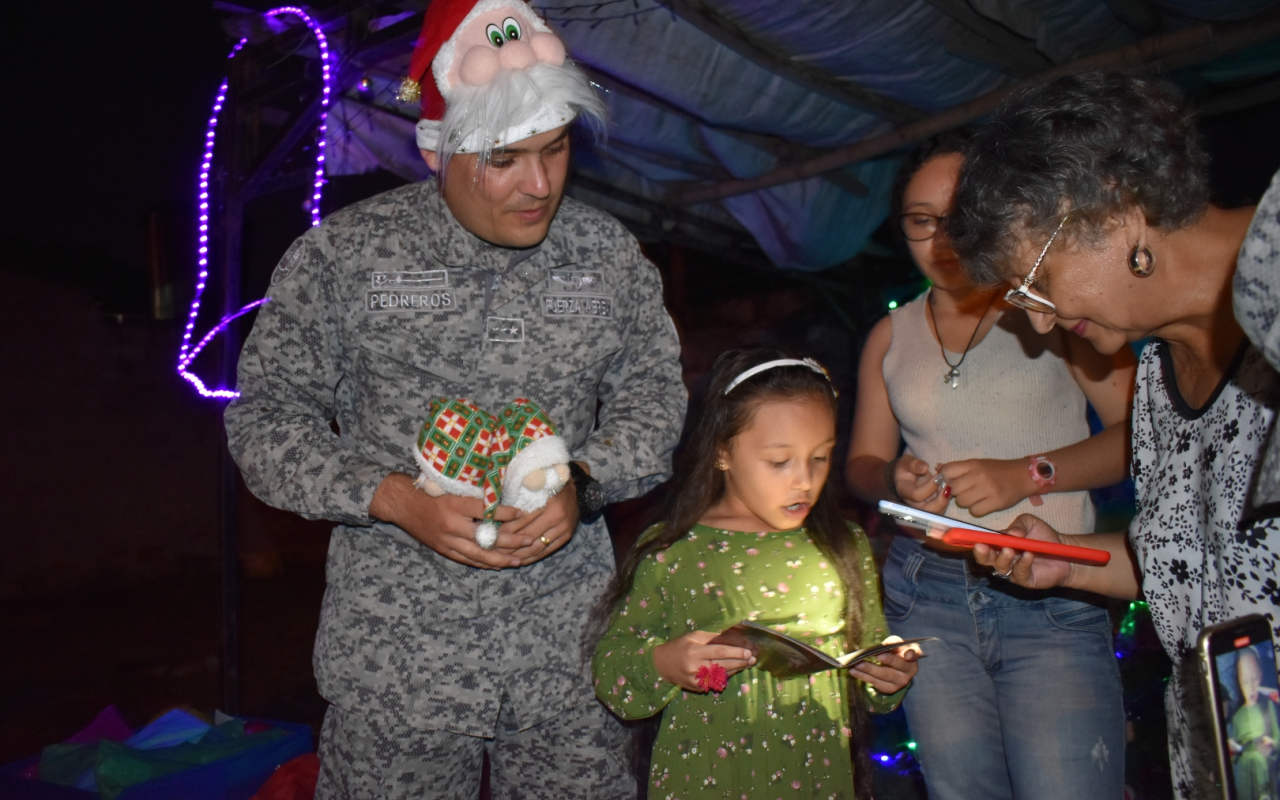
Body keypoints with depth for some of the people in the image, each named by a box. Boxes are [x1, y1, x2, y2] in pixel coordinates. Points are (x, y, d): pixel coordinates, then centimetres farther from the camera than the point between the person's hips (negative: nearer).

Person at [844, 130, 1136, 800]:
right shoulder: (891, 335, 13)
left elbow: (1141, 430, -5)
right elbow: (861, 462, 16)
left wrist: (1027, 474, -17)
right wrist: (894, 480, -6)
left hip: (1051, 599, -3)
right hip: (925, 592, 3)